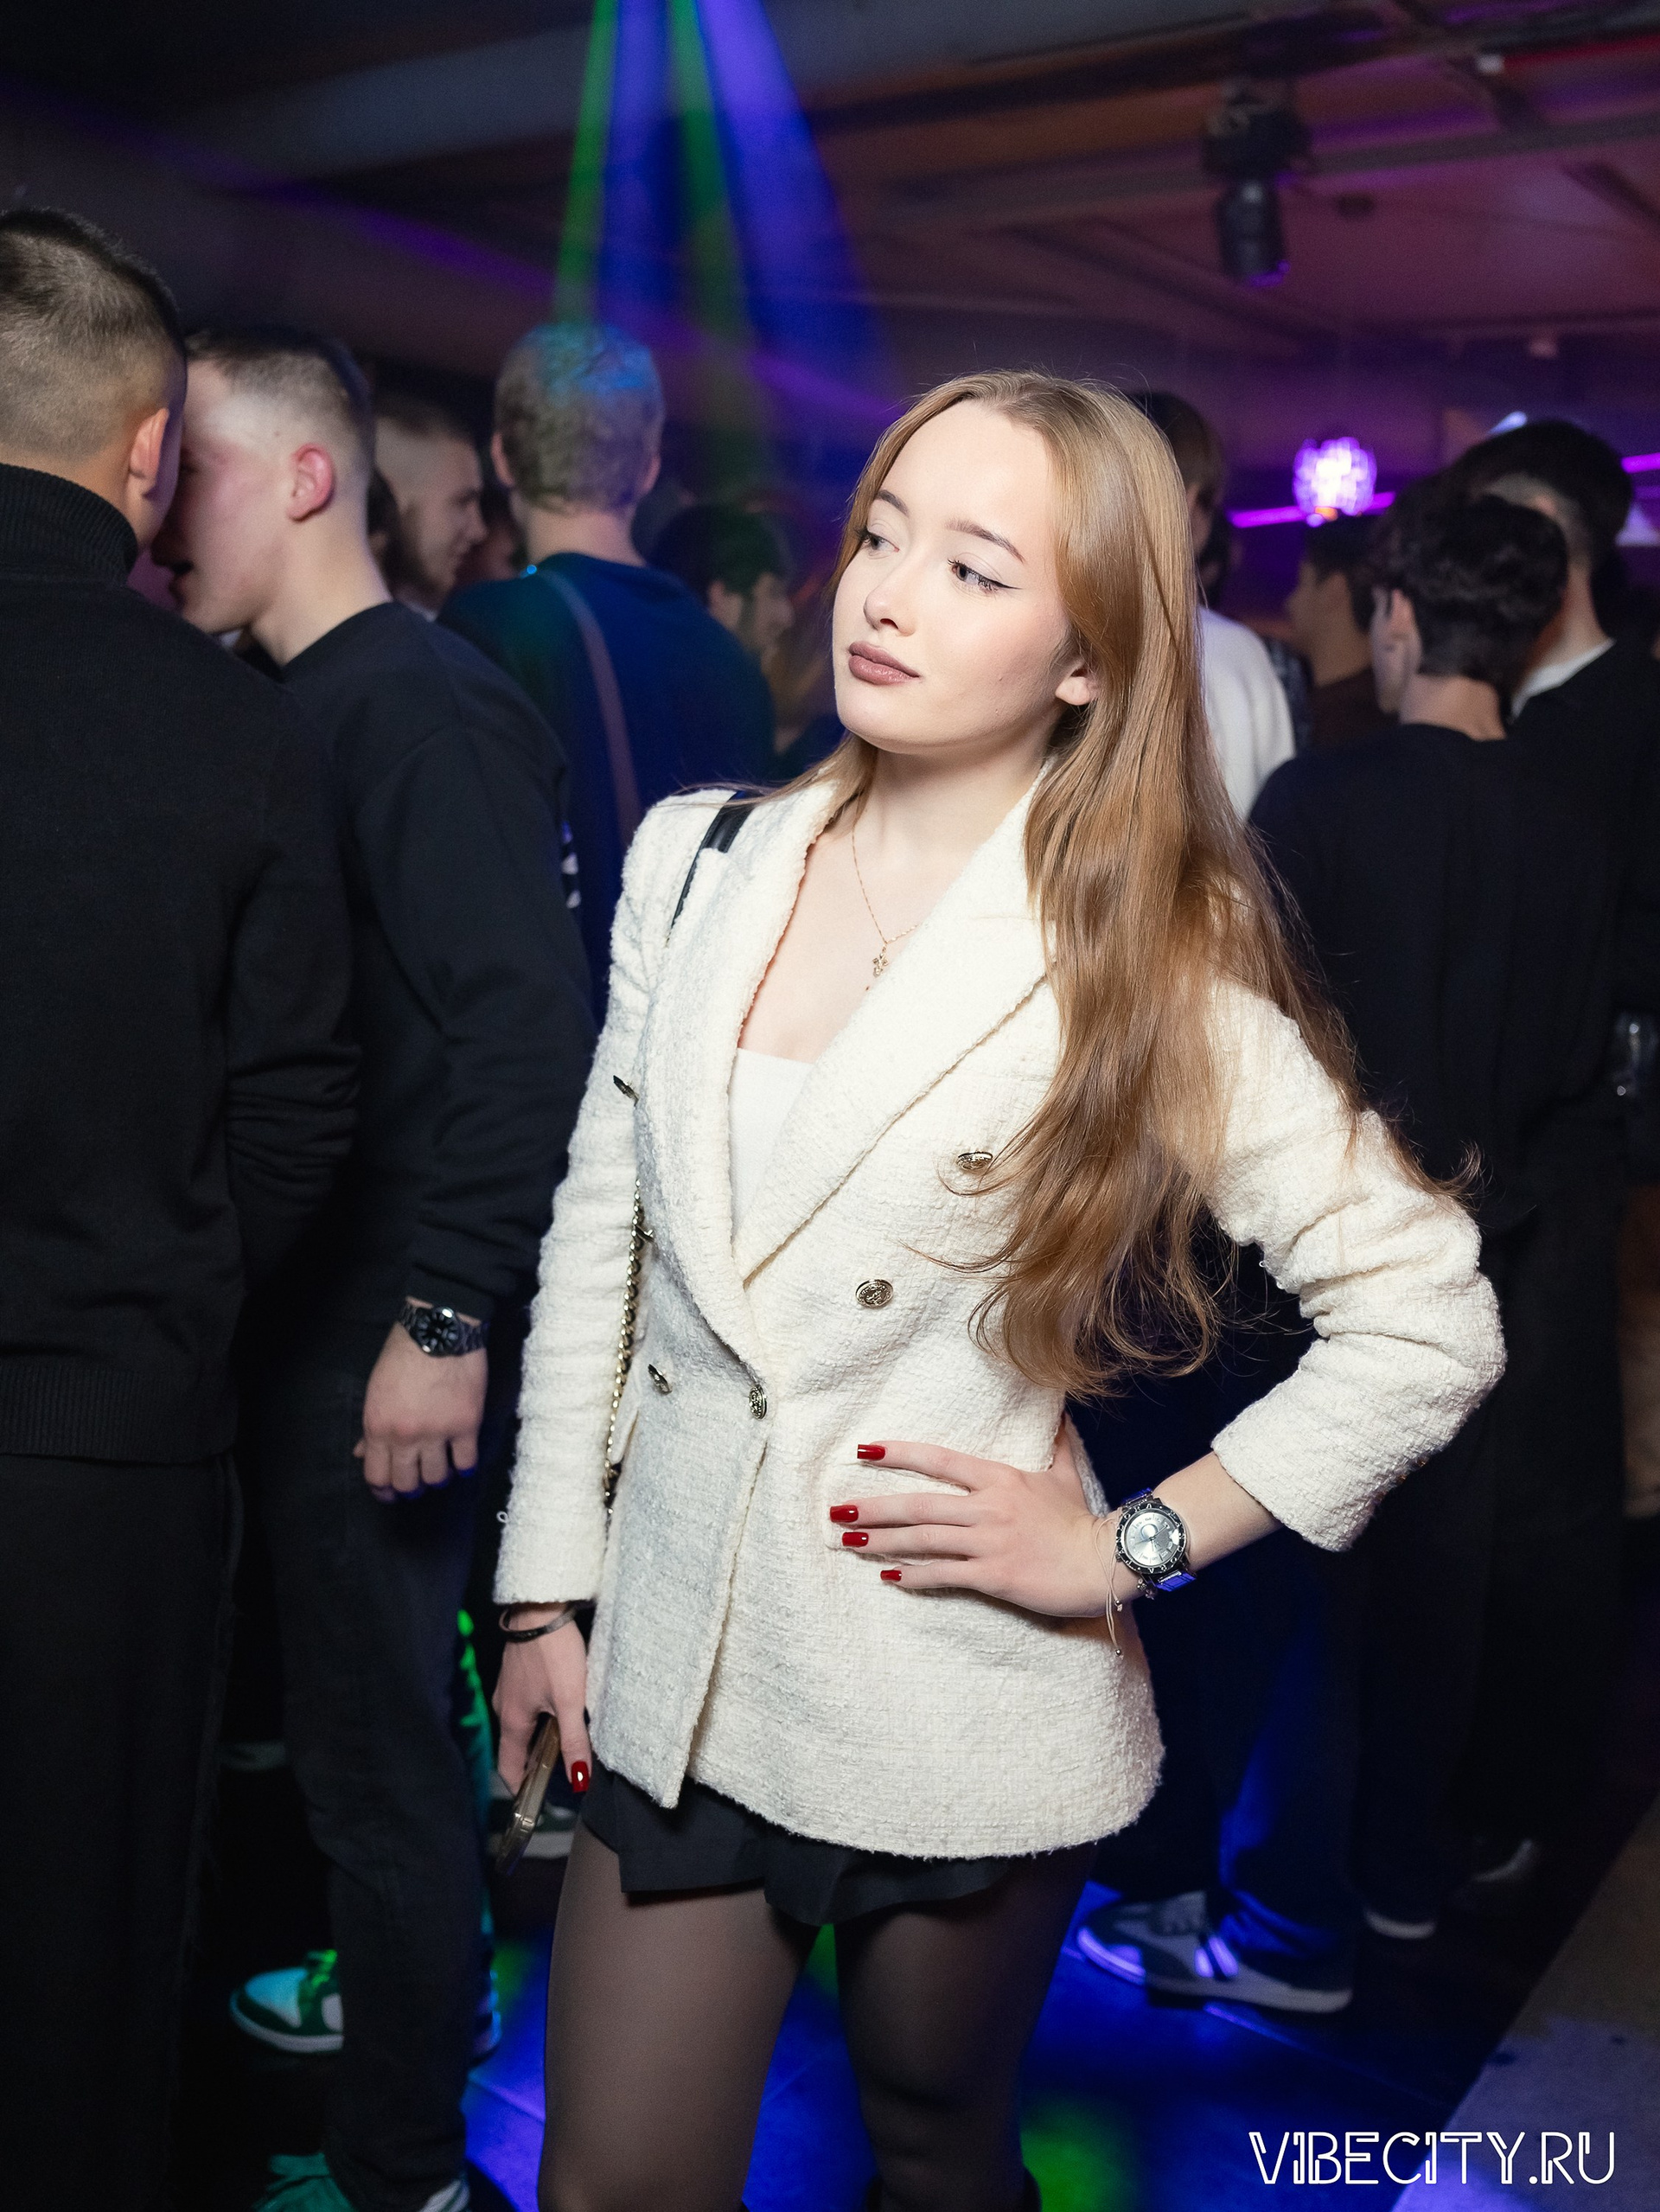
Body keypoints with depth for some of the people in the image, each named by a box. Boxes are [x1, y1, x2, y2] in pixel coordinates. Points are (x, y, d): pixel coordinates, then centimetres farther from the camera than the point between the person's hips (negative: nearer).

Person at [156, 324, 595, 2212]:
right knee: (355, 1698, 22)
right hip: (311, 1305, 9)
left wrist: (445, 1318, -22)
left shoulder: (425, 707, -15)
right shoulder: (299, 710, 13)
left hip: (384, 1327, -9)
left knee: (376, 1733, 4)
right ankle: (392, 1987, 43)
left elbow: (527, 1032, -22)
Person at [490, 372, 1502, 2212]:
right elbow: (596, 1235, 5)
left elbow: (1428, 1325, -9)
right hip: (671, 1671, 3)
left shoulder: (1155, 965, -11)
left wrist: (1129, 1544, -11)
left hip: (963, 1711, -2)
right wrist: (546, 1585, 5)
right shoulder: (699, 859, 0)